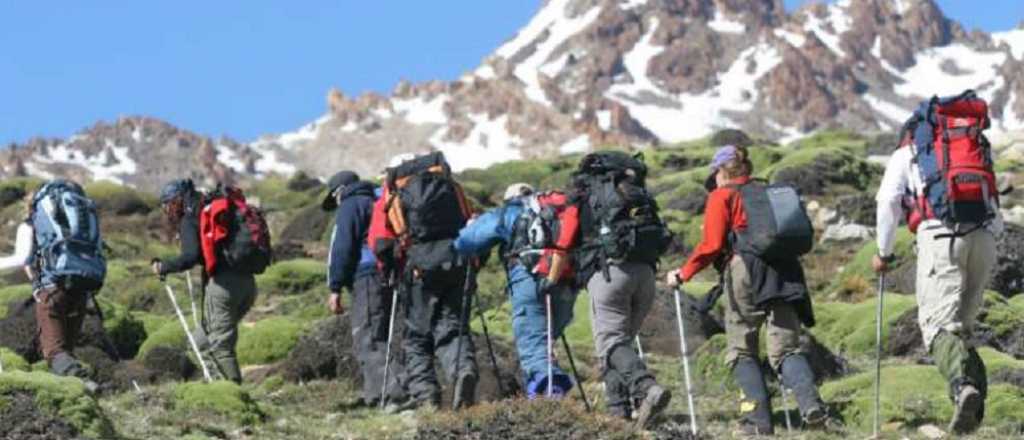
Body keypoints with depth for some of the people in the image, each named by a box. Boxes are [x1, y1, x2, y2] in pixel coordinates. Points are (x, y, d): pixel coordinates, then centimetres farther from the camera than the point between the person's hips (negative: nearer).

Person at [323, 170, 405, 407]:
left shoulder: (350, 207, 1)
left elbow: (342, 249, -9)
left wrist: (335, 289, -10)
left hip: (368, 279, -9)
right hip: (392, 279, 9)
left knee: (367, 342, -13)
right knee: (379, 338, 12)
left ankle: (391, 391, -26)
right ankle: (375, 395, 10)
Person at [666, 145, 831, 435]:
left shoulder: (722, 196, 6)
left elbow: (711, 245, -3)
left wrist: (683, 274, 6)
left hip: (747, 273, -4)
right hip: (785, 274, 5)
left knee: (742, 352, 7)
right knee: (786, 349, 3)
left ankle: (759, 420, -5)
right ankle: (812, 405, -22)